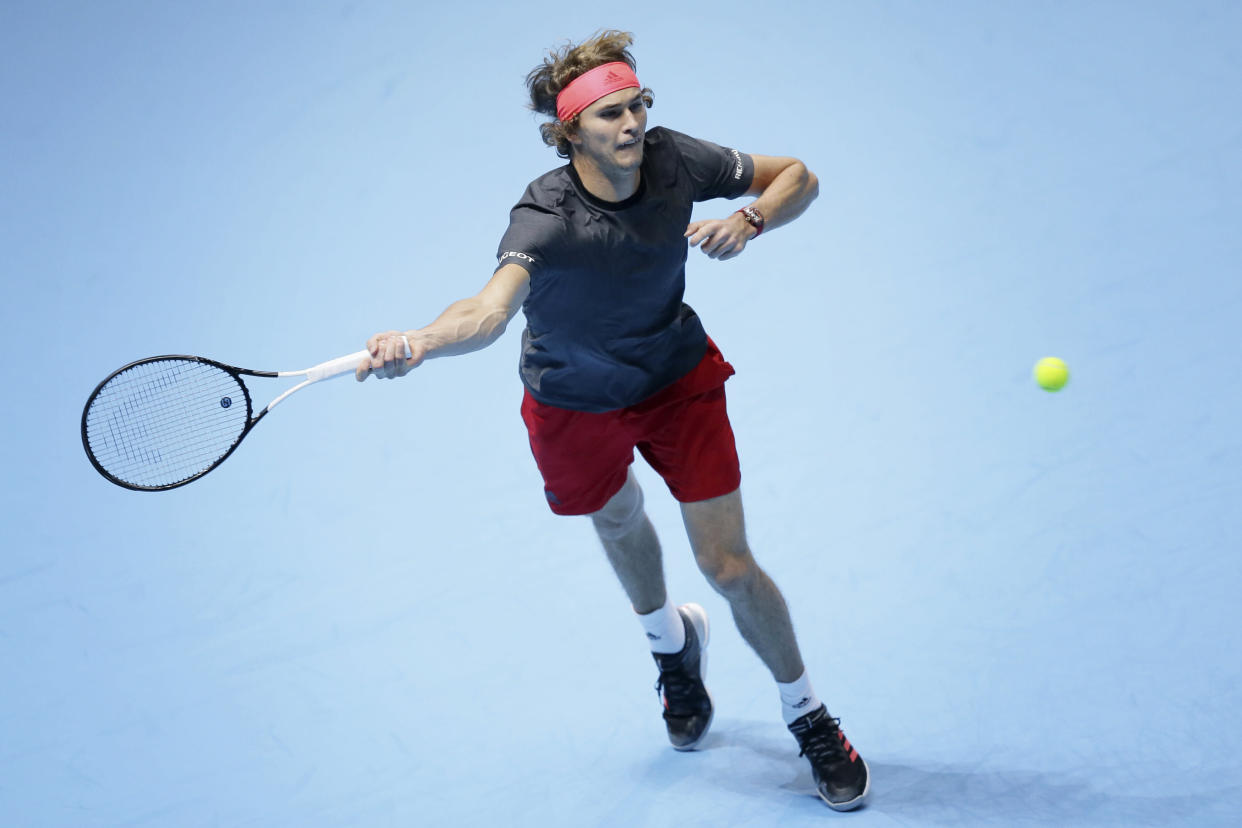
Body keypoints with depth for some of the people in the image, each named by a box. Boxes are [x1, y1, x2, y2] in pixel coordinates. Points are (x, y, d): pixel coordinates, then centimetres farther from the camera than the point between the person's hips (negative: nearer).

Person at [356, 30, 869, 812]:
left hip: (677, 378, 1)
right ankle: (672, 642, 61)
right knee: (618, 519, 27)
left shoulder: (673, 159, -23)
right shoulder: (545, 219, -34)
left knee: (730, 566, -1)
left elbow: (799, 176, -9)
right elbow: (490, 311, -53)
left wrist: (748, 222, -30)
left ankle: (809, 718, 23)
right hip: (574, 403, -1)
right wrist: (416, 344, -73)